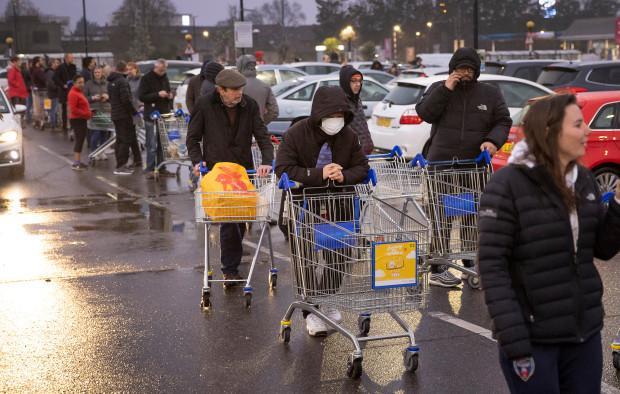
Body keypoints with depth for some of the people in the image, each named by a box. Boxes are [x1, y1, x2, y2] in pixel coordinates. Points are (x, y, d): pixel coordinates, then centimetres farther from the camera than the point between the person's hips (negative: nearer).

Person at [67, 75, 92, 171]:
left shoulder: (80, 92, 16)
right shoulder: (73, 93, -16)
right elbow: (73, 109, -23)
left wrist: (88, 112, 11)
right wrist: (85, 113, -20)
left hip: (82, 119, 10)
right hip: (77, 120, -10)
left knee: (80, 140, 13)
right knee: (79, 140, -11)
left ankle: (77, 161, 19)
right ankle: (75, 163, -12)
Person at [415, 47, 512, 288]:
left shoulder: (491, 94, 10)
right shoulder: (438, 89, 8)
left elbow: (503, 122, 7)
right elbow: (424, 113, -5)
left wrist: (493, 141, -13)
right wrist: (445, 89, -12)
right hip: (441, 164, -3)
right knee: (442, 216, -6)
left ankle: (470, 263, 23)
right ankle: (437, 270, -3)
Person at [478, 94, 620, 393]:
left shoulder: (584, 180, 6)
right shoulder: (508, 184, -13)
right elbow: (492, 267, -15)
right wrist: (514, 343, -20)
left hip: (585, 333, 6)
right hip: (534, 338, -6)